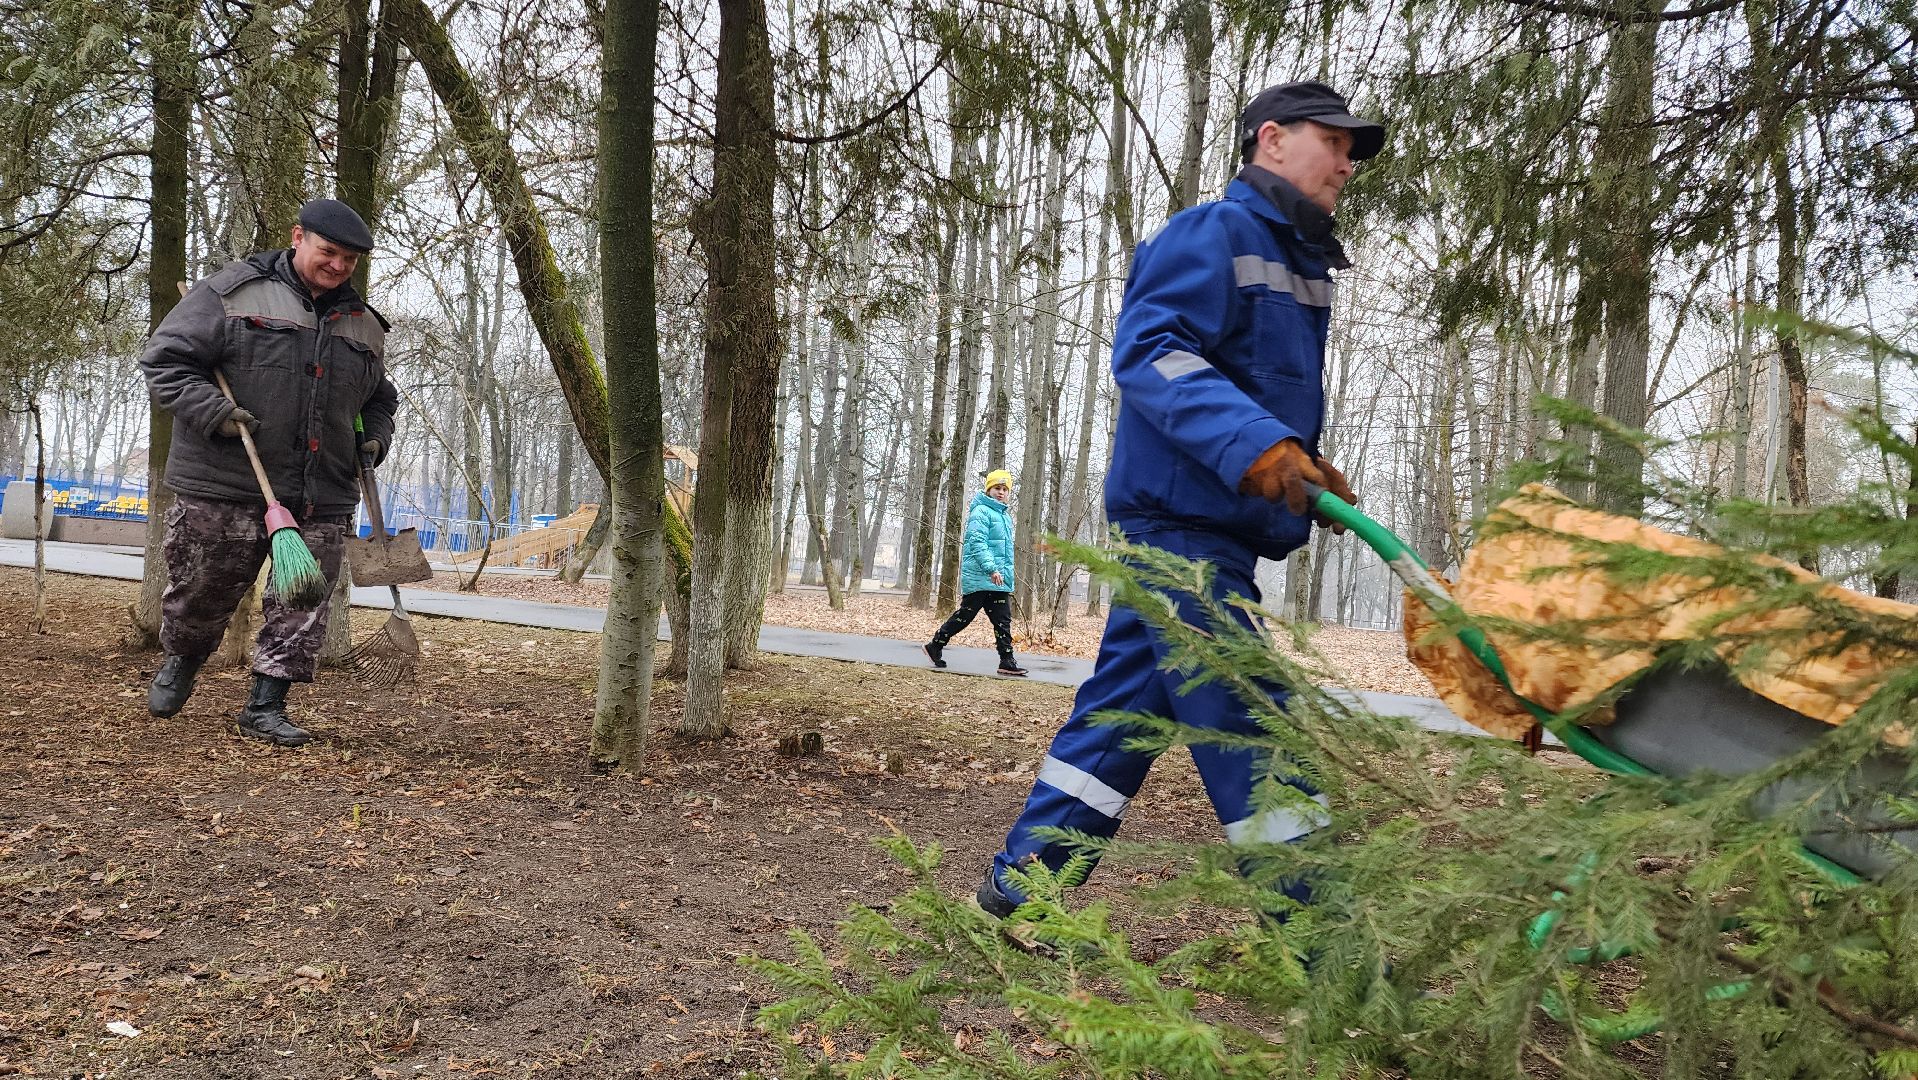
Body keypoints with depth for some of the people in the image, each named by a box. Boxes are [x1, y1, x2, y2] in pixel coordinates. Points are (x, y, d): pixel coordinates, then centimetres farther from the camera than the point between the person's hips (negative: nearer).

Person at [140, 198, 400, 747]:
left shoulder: (364, 324, 14)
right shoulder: (234, 292, -2)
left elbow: (380, 398, 27)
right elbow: (163, 359, -4)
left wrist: (376, 435, 8)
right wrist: (212, 411, -17)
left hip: (322, 498, 4)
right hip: (224, 487, -3)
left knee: (302, 608, 1)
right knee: (201, 591, 10)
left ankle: (265, 706, 13)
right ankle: (182, 659, 41)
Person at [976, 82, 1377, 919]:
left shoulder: (1300, 262, 22)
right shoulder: (1209, 234, -8)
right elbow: (1148, 352, -22)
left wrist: (1311, 472, 10)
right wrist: (1253, 445, -33)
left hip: (1214, 533, 10)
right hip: (1179, 515, -10)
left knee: (1121, 708, 12)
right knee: (1251, 726, -8)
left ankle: (1021, 884, 22)